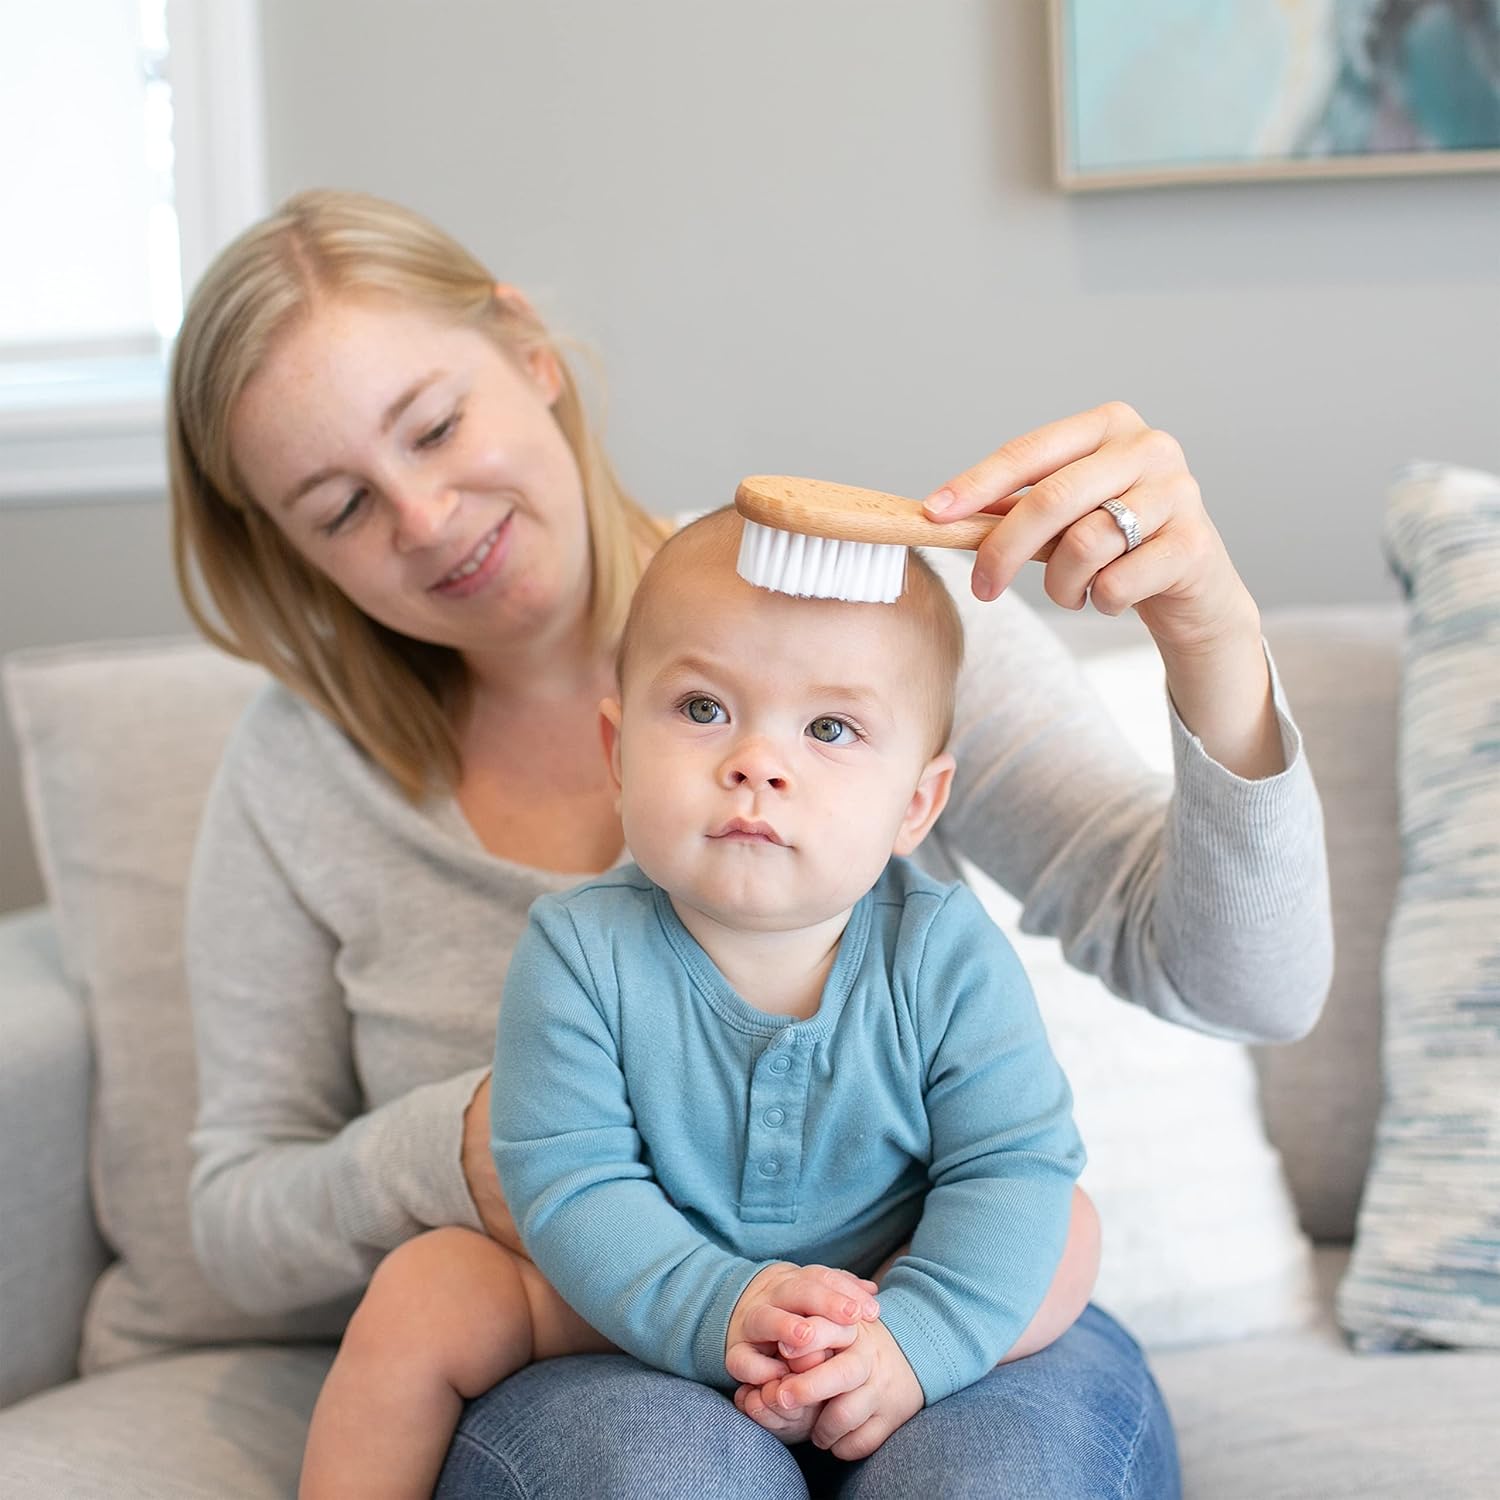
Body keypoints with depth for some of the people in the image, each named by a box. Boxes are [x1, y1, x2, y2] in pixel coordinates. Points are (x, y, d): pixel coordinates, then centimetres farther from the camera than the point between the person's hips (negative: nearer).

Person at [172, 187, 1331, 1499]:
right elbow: (241, 1219, 8)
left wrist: (1216, 641, -28)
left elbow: (1249, 988, -9)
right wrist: (451, 1156, -14)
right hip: (560, 1380, 0)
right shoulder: (300, 770, 2)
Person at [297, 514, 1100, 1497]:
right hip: (650, 1294, 0)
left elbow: (1015, 1165, -19)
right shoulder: (581, 953, -19)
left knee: (1069, 1234, -16)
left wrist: (915, 1340, -34)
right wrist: (717, 1307, -36)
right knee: (422, 1296, -15)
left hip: (875, 1291, 1)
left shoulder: (945, 956, -18)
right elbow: (571, 1177, -22)